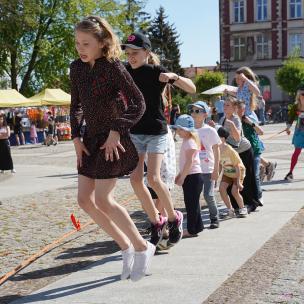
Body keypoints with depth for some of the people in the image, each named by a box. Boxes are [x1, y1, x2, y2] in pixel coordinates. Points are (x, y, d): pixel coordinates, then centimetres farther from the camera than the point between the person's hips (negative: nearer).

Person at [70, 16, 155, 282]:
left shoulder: (113, 67, -15)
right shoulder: (77, 68, 4)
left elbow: (138, 103, -15)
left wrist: (116, 131, -21)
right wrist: (76, 137, 5)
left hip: (112, 139, -7)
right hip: (91, 138, 8)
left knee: (103, 200, -10)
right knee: (85, 200, 4)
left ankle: (142, 247, 8)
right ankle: (126, 246, 17)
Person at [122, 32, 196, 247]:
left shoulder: (158, 72, -11)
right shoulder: (126, 72, 0)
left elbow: (192, 89, -15)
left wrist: (174, 76, -32)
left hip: (157, 132, -5)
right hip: (135, 132, 5)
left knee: (153, 178, -16)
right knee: (136, 179, -3)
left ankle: (174, 217, 6)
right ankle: (156, 221, 14)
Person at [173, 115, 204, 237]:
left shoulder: (190, 142, -16)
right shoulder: (186, 141, 15)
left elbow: (189, 161, -21)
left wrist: (182, 177, -19)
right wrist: (180, 175, 18)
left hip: (193, 176, -10)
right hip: (189, 176, 10)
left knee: (191, 203, -4)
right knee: (191, 202, 15)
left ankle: (191, 230, 2)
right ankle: (197, 226, 23)